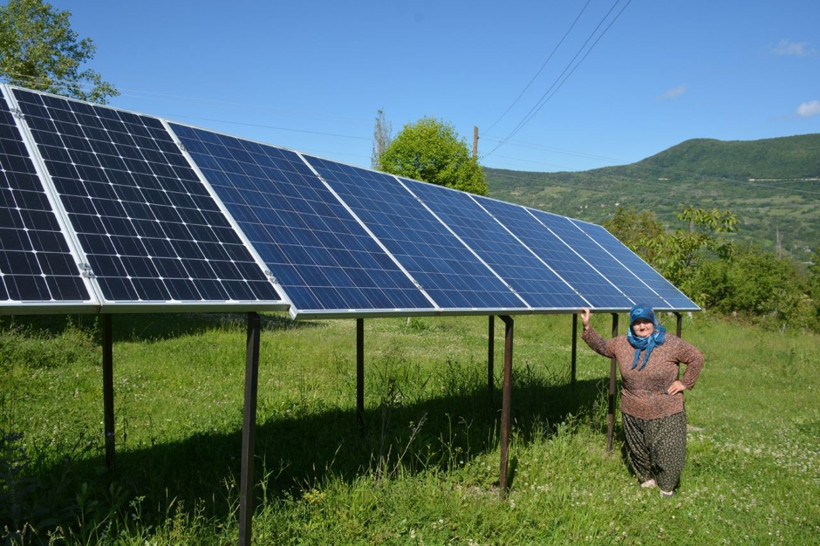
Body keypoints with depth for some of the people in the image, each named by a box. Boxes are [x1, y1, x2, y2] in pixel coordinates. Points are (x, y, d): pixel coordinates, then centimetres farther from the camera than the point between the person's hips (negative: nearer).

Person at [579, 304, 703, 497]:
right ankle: (646, 478, 38)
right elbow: (601, 346, 13)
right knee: (638, 450, 15)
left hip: (665, 414, -3)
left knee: (666, 451, 4)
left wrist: (685, 383, -4)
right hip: (633, 412, 4)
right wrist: (587, 327, 2)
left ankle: (666, 487, 25)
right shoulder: (622, 344, 0)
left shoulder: (670, 343, -11)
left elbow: (696, 358, -2)